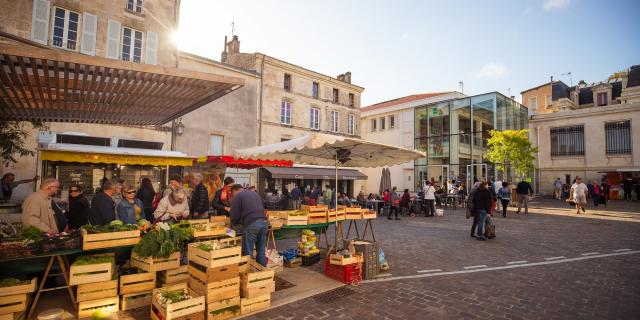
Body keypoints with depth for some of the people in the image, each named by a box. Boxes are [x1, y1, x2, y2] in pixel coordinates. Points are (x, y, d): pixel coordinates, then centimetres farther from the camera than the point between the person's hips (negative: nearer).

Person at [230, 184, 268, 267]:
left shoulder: (237, 196, 6)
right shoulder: (254, 193, 26)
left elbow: (235, 215, 2)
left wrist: (233, 224, 22)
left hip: (251, 224, -6)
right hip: (263, 222, 7)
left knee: (248, 253, 3)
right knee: (261, 252, 13)